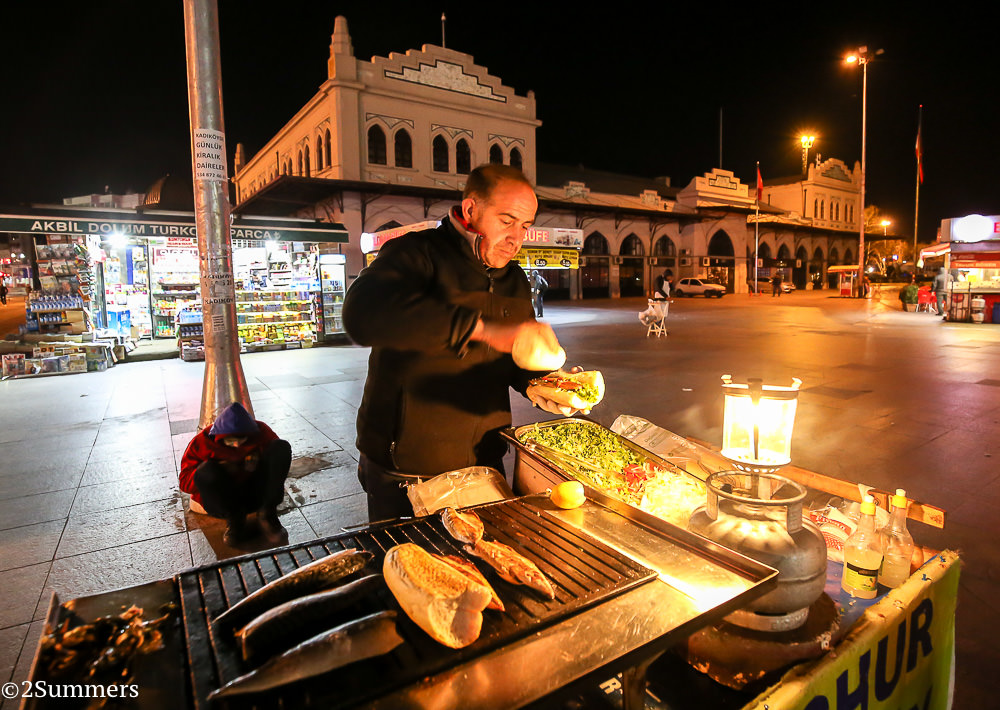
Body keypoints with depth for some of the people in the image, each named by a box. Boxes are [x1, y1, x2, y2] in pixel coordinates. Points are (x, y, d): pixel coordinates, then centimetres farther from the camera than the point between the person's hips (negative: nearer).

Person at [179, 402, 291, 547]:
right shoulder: (203, 441, -10)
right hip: (221, 501, -1)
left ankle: (267, 514, -19)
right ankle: (234, 520, -16)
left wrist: (260, 463, -17)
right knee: (206, 470, -33)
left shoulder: (261, 432, -6)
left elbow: (280, 461, 6)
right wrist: (219, 470, -22)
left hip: (255, 494, 2)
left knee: (281, 446, -19)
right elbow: (184, 482, -7)